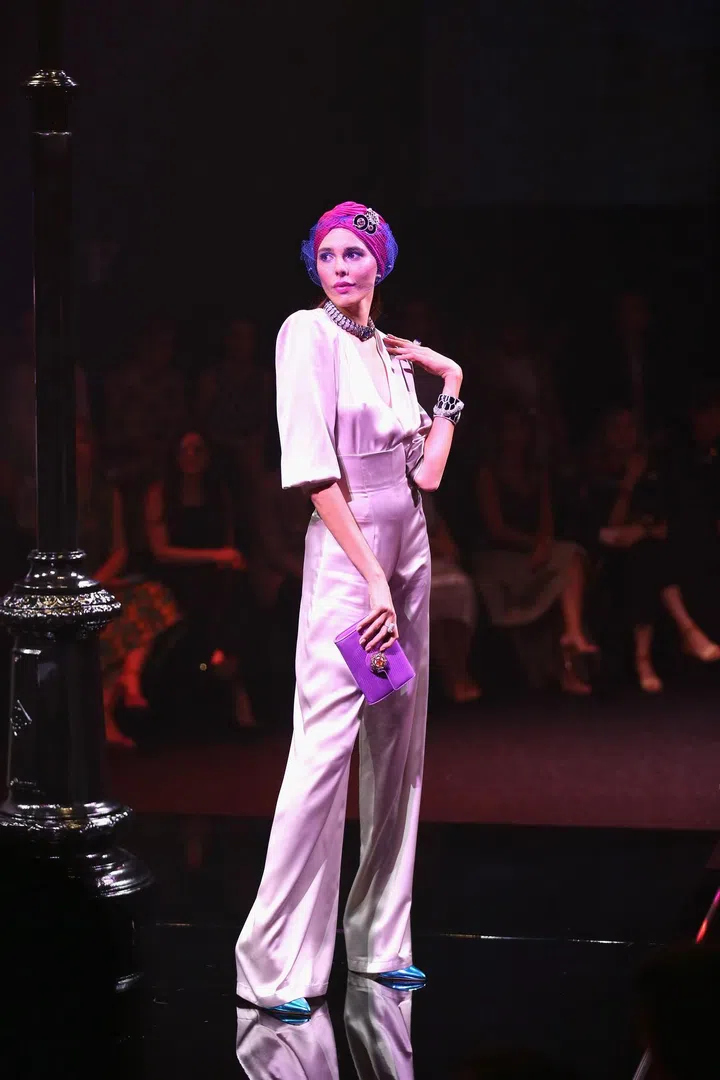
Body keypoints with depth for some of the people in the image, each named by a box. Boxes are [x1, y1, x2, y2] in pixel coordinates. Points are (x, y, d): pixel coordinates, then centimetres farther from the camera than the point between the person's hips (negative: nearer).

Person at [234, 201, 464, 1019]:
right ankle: (275, 965, -11)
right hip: (344, 552, -8)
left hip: (407, 550, 8)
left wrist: (449, 387, 5)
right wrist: (372, 577, -20)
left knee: (399, 748, 9)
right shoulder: (309, 334, -7)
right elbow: (312, 467, -15)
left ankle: (378, 942, 17)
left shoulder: (390, 352, 13)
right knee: (325, 749, -13)